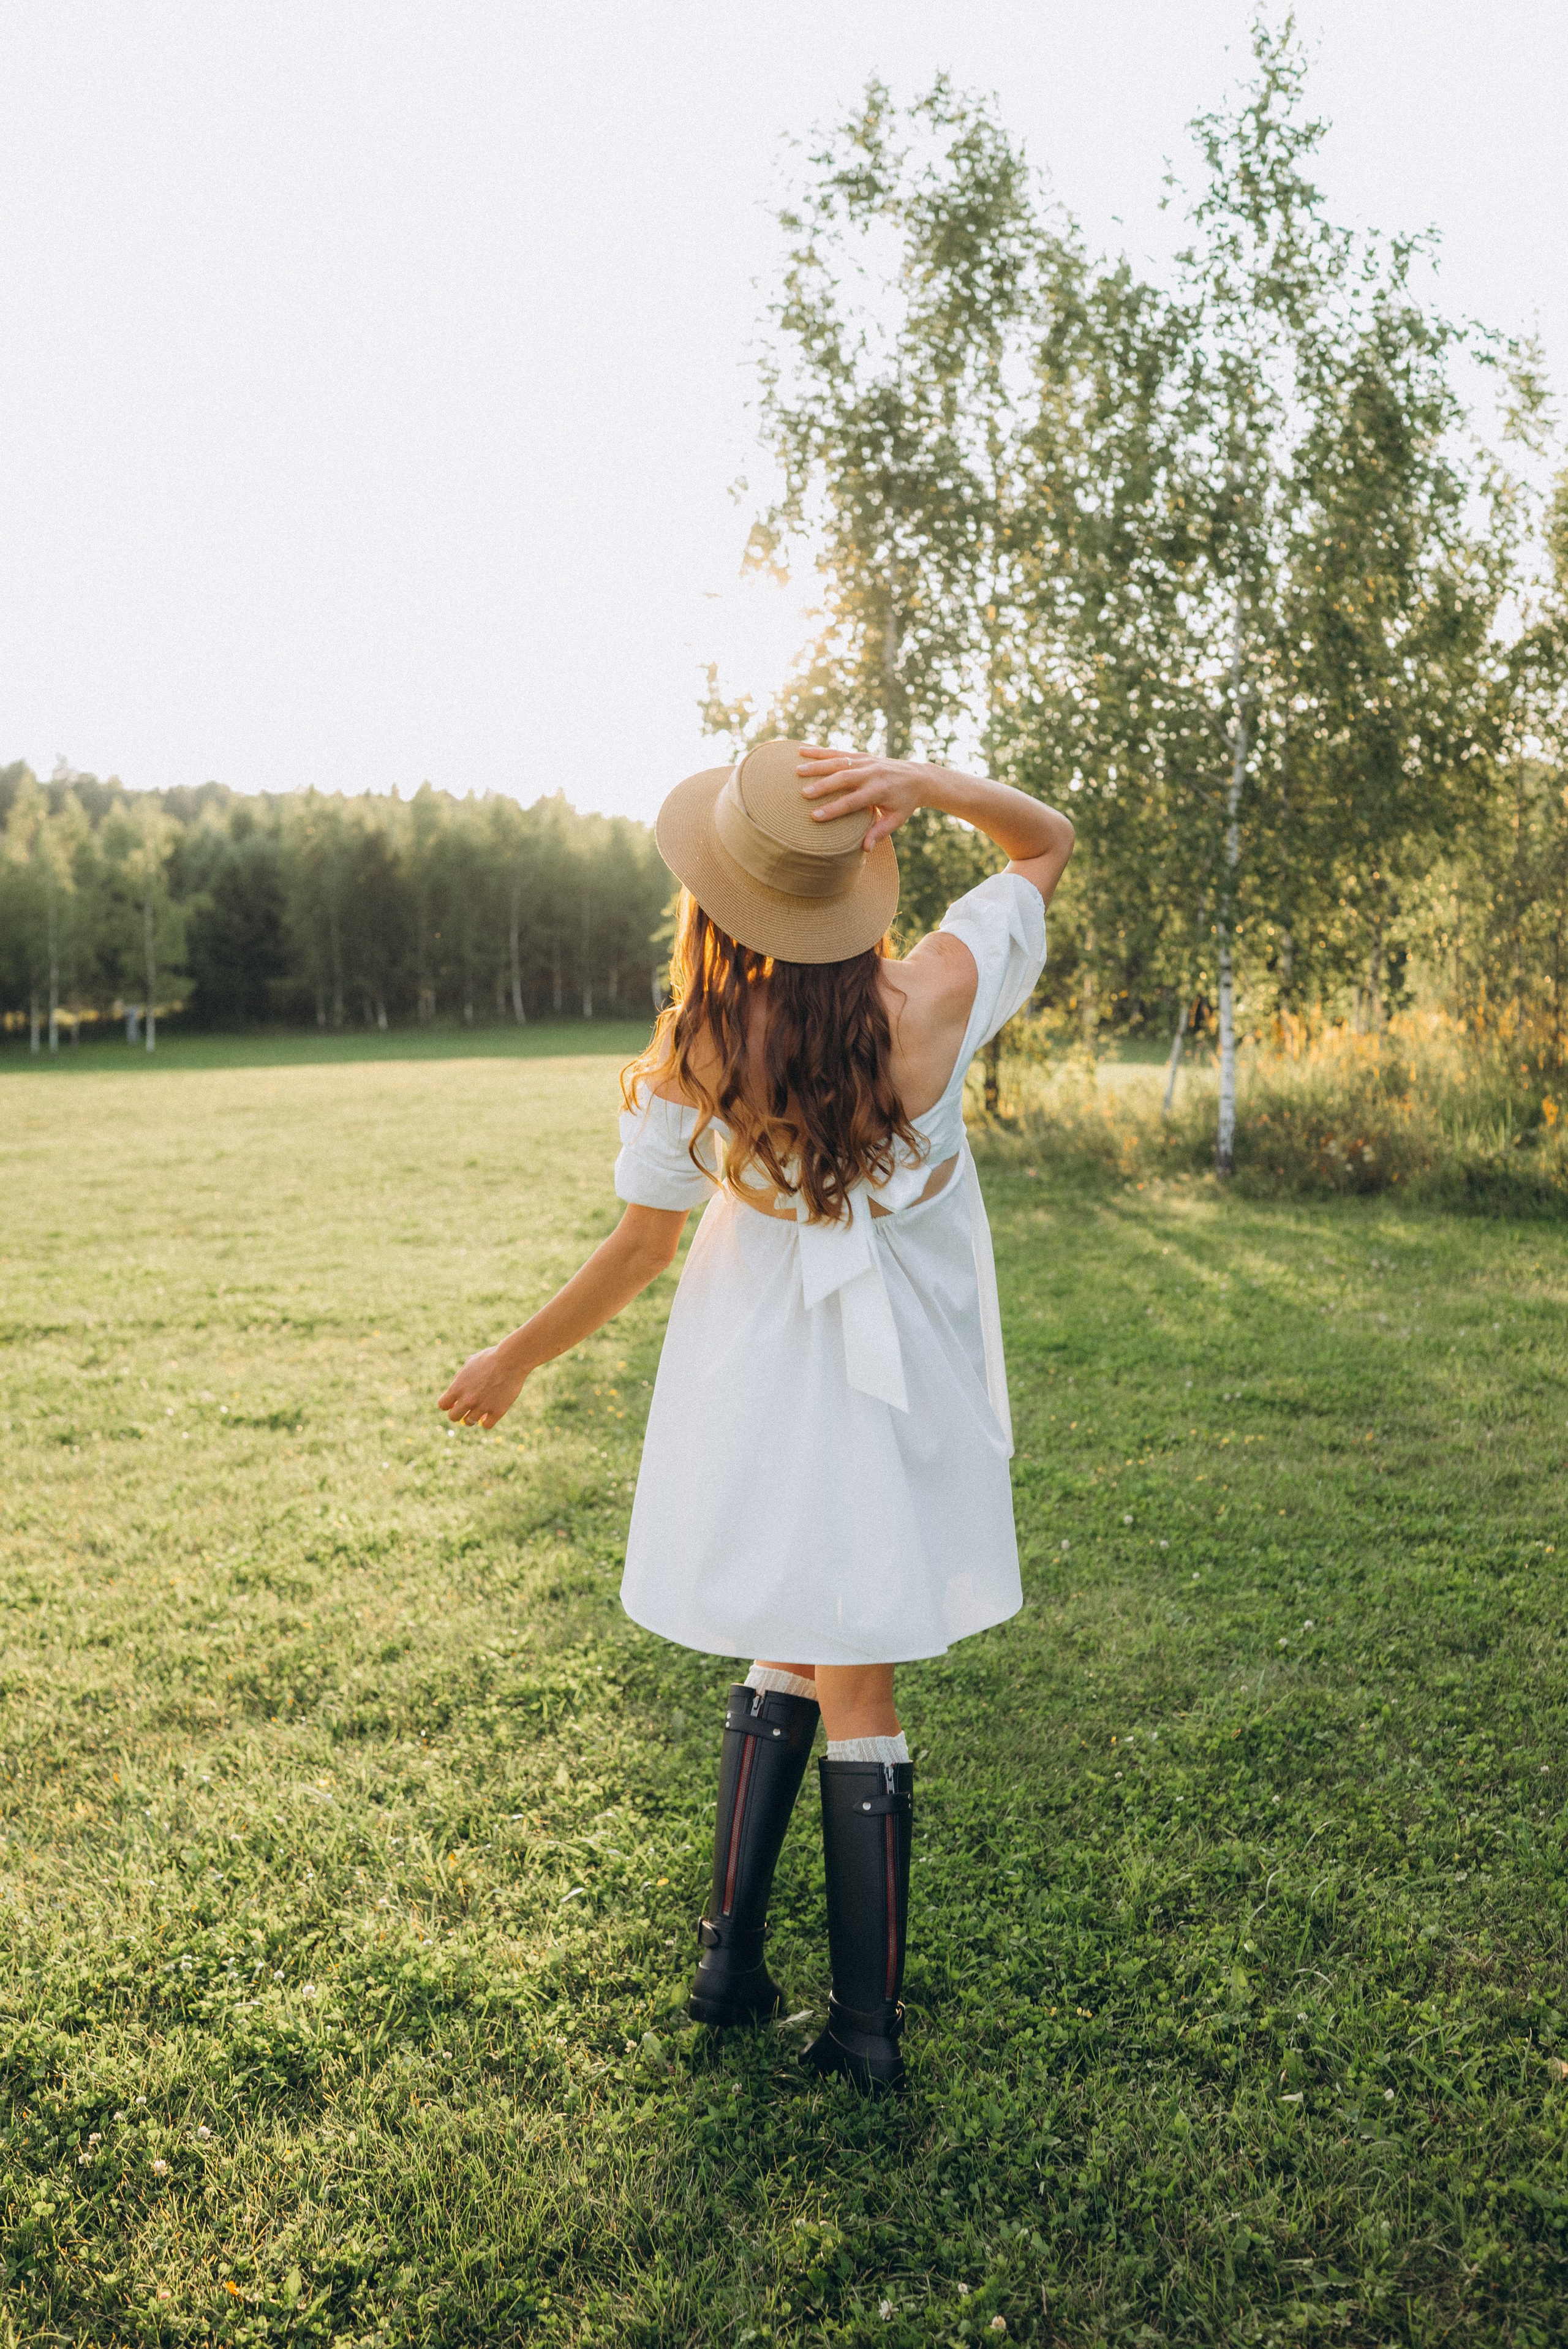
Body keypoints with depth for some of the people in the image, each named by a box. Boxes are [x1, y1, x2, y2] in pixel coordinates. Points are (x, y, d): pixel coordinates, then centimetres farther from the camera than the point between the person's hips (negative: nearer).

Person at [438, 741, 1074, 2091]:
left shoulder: (695, 1056, -17)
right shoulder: (936, 1000, -18)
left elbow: (643, 1246, -6)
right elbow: (1050, 843, -1)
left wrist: (517, 1359, 10)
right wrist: (918, 785, -20)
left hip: (757, 1378, 0)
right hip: (902, 1384, 0)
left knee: (788, 1658, 21)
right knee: (858, 1688, 10)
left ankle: (732, 1951, 26)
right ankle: (869, 2023, 20)